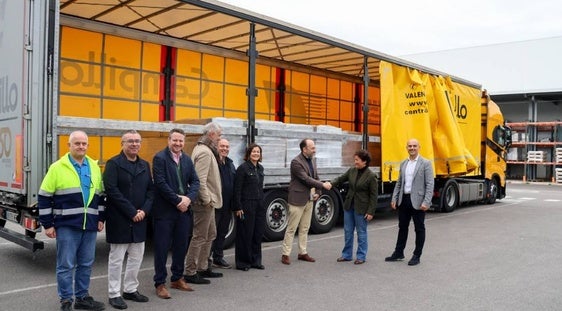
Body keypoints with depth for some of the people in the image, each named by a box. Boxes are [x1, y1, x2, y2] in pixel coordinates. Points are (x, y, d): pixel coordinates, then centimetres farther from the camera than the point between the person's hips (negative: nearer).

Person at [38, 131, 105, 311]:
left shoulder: (94, 167, 9)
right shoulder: (57, 167, -5)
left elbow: (100, 194, 17)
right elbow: (44, 197, -3)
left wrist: (100, 218, 12)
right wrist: (47, 224, -5)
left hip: (90, 225, 4)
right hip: (67, 225, -4)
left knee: (86, 264, 11)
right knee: (66, 264, 2)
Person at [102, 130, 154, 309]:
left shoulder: (144, 165, 11)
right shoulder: (113, 164, -8)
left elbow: (151, 190, 10)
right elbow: (111, 191, -17)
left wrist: (144, 210, -7)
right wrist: (131, 212, -19)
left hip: (139, 219, 6)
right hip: (119, 220, -6)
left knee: (136, 257, 13)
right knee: (116, 258, 3)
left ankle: (130, 290, 27)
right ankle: (114, 294, 14)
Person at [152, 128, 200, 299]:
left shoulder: (187, 159, 10)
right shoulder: (160, 158, -9)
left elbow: (195, 181, 7)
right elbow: (161, 183, -17)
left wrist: (188, 198, -10)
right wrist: (178, 200, -16)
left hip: (183, 209, 6)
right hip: (164, 210, -6)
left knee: (181, 245, 14)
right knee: (162, 247, 2)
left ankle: (177, 278, 30)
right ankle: (160, 283, 14)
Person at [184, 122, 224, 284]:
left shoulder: (205, 150, 16)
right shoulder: (204, 152, -17)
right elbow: (200, 180, -25)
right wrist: (207, 200, -20)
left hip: (207, 202, 11)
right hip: (204, 203, -11)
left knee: (210, 234, 18)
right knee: (200, 237, -4)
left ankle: (203, 268, 28)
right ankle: (190, 273, 5)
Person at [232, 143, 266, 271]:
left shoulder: (260, 168, 12)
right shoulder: (243, 168, -9)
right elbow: (237, 189, -12)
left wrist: (262, 202, 13)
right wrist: (238, 207, -15)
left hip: (259, 205, 7)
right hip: (246, 205, -7)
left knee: (258, 233, 10)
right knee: (246, 234, 1)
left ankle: (255, 261, 22)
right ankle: (243, 262, 13)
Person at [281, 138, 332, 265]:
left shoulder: (312, 160, 9)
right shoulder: (296, 162, -16)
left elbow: (315, 177, 16)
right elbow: (306, 179, -21)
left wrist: (318, 192, 4)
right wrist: (323, 185, -18)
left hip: (309, 199, 8)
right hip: (297, 200, -8)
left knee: (305, 228, 14)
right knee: (292, 228, -1)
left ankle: (302, 253, 23)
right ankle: (285, 254, 8)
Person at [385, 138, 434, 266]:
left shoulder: (425, 163, -7)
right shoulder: (403, 163, 11)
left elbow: (430, 184, -11)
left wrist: (426, 202, -19)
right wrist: (394, 199, 7)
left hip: (417, 201, -5)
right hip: (404, 199, 6)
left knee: (419, 229, 6)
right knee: (402, 227, 15)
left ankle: (417, 256, 17)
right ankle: (398, 253, 26)